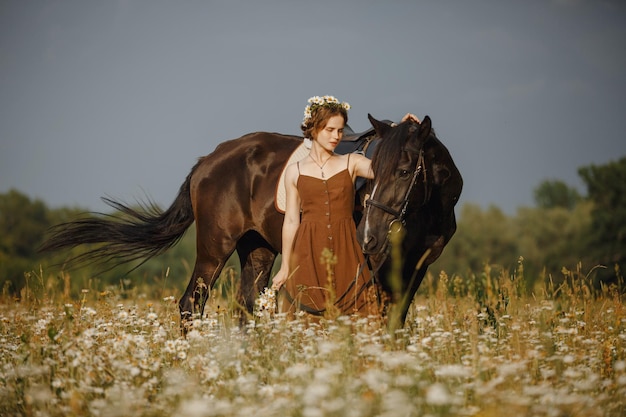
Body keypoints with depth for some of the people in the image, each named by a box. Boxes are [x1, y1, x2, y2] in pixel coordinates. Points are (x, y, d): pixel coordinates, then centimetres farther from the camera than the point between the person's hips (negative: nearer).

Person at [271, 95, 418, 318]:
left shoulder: (351, 163, 7)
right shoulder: (295, 171, 6)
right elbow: (291, 221, 6)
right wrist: (285, 267, 6)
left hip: (345, 252, 1)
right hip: (309, 253, 0)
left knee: (354, 312, -3)